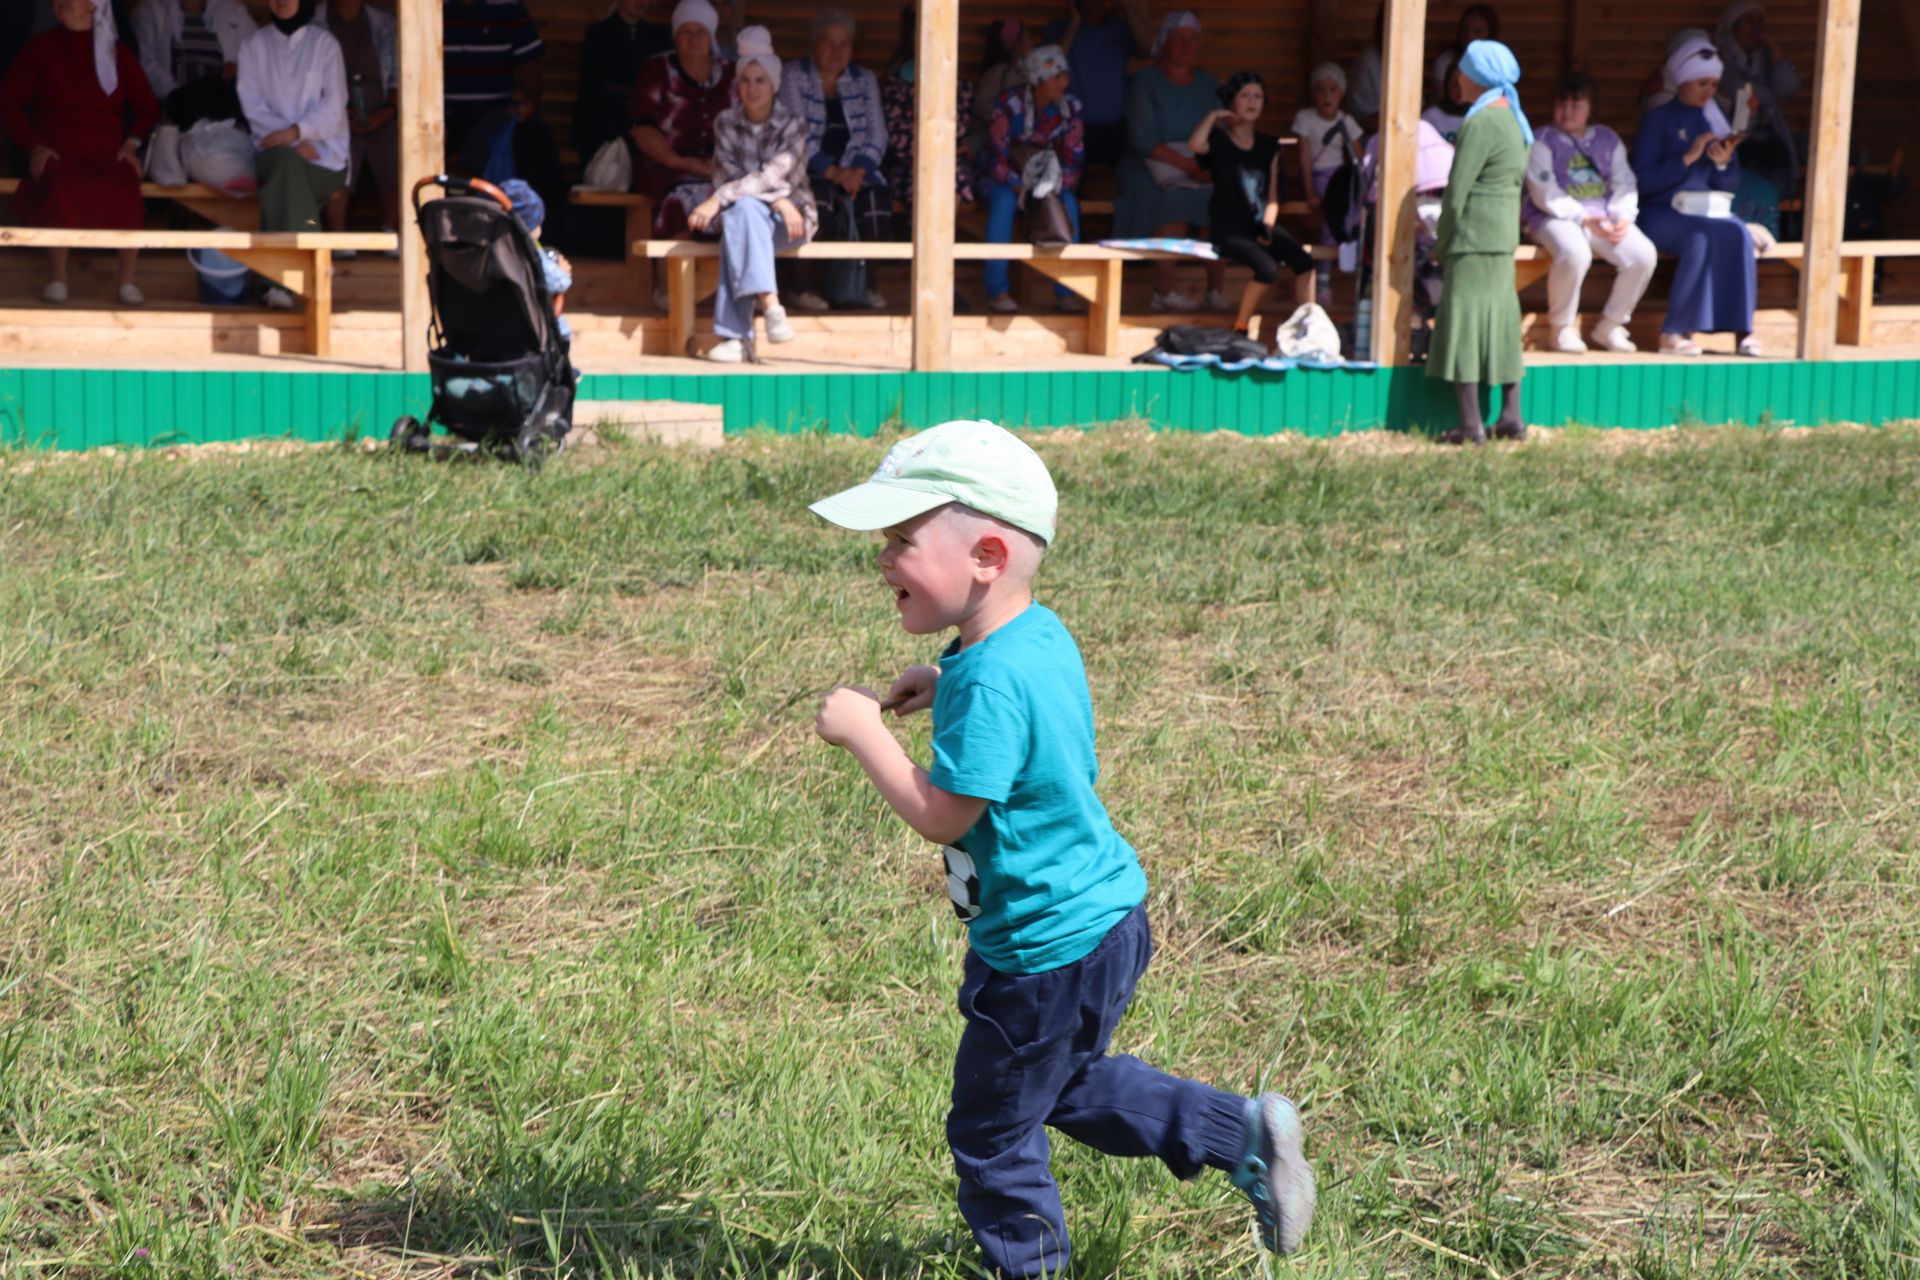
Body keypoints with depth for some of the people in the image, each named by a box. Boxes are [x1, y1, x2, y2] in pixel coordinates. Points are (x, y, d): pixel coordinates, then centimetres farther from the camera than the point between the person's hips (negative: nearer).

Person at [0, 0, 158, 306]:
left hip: (108, 154, 1)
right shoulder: (41, 48, 11)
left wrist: (131, 143, 0)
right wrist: (35, 145, -4)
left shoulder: (118, 52, 14)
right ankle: (59, 279, -24)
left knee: (126, 192, -36)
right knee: (64, 190, -39)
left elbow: (147, 107, 18)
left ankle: (127, 282, -23)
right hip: (58, 153, -1)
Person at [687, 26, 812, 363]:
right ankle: (769, 304, -47)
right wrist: (776, 199, -22)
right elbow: (726, 177, -7)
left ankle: (736, 336, -43)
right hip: (743, 214, 2)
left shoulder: (792, 126, -6)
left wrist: (717, 201, -31)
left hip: (792, 218, -2)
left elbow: (772, 175, -21)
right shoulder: (726, 123, 3)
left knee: (738, 213, -35)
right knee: (742, 209, -35)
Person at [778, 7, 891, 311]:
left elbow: (877, 136, 5)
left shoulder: (865, 80, 12)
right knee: (817, 195, -36)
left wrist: (858, 172, -15)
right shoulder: (794, 76, 0)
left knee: (877, 195, -28)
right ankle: (802, 286, -29)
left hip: (853, 169, 3)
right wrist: (834, 173, -22)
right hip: (807, 170, -3)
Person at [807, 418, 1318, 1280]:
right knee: (1069, 1085, 30)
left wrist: (864, 730, -18)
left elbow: (941, 814, -26)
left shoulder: (992, 680, -29)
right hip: (1100, 918, 10)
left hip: (1046, 950, -10)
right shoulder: (1039, 636, 0)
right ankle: (1245, 1135, 30)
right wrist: (945, 695, 9)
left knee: (990, 1136, 11)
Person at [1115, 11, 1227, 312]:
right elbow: (1143, 139, -12)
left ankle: (1217, 291, -23)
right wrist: (1187, 165, -21)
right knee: (1175, 198, -33)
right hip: (1151, 166, -4)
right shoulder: (1145, 82, -2)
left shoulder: (1208, 84, 13)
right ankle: (1163, 293, -28)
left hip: (1201, 166, 4)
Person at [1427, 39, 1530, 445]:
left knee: (1463, 319, -6)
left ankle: (1471, 423, -8)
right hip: (1506, 234, 9)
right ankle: (1511, 416, 17)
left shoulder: (1480, 124, -15)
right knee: (1501, 319, 14)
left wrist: (1442, 244, -5)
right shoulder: (1517, 122, 13)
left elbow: (1458, 193, -16)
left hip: (1474, 234, -9)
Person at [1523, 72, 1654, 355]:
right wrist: (1583, 219, -19)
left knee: (1643, 255, -20)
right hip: (1555, 217, -5)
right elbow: (1544, 193, -10)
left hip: (1603, 217, 5)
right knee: (1574, 253, -39)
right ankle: (1562, 328, -16)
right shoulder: (1542, 141, 1)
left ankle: (1610, 326, -1)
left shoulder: (1608, 140, 16)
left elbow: (1625, 183, 10)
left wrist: (1623, 217, -11)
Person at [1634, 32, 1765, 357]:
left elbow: (1731, 185, 13)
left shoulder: (1716, 121, 14)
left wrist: (1724, 163, -8)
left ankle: (1742, 329, -28)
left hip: (1709, 210, 4)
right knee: (1703, 237, -34)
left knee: (1739, 234, -28)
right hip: (1663, 213, -4)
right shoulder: (1658, 120, 0)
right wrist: (1688, 158, -17)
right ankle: (1674, 331, -29)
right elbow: (1643, 180, -10)